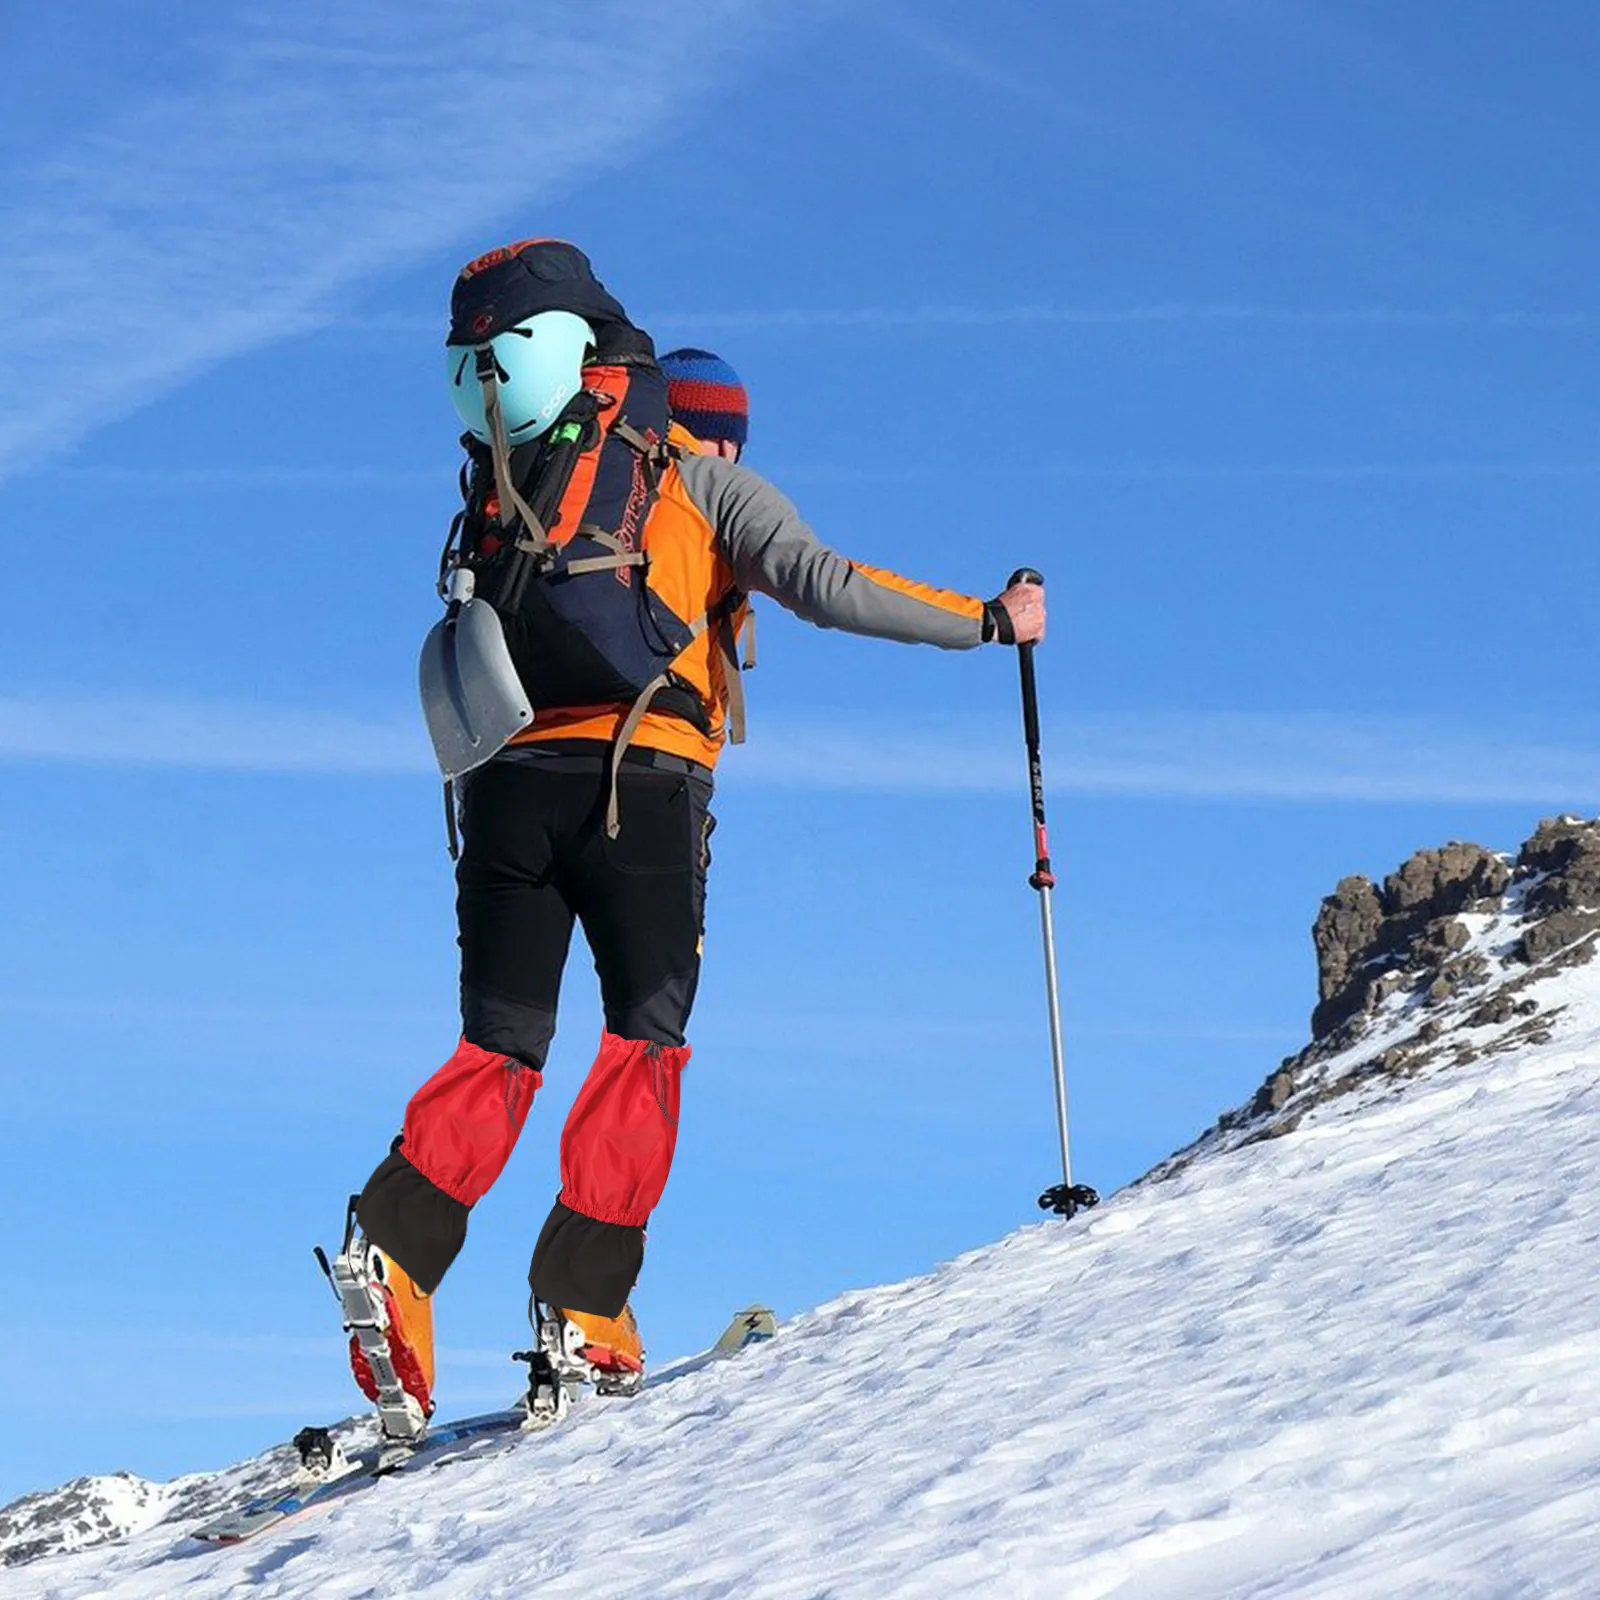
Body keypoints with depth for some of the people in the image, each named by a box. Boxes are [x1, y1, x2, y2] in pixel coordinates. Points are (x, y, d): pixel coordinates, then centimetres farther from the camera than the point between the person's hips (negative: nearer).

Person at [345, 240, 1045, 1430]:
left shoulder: (504, 496, 25)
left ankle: (398, 1247, -14)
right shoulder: (706, 484, 11)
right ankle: (584, 1298, -6)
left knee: (500, 1049, 8)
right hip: (641, 779, -4)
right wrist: (987, 619, 4)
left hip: (507, 782, 4)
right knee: (645, 1036, 5)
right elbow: (821, 584, -1)